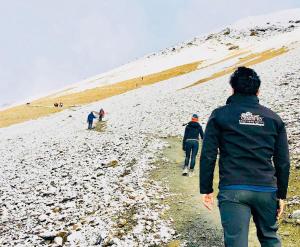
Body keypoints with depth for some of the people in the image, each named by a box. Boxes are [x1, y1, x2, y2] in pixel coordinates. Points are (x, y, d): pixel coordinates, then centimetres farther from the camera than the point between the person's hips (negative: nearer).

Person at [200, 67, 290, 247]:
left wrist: (206, 189, 4)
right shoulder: (273, 118, 8)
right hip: (267, 191, 3)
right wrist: (281, 195, 14)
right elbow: (283, 162, 6)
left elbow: (208, 156, -3)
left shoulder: (220, 115, 1)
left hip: (232, 190, -3)